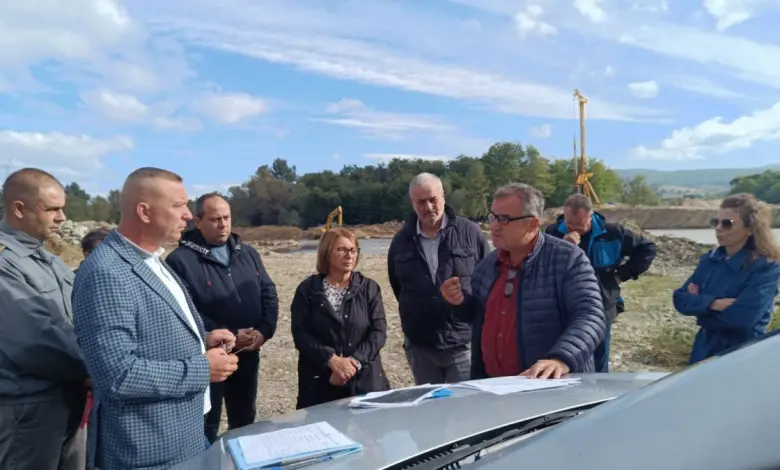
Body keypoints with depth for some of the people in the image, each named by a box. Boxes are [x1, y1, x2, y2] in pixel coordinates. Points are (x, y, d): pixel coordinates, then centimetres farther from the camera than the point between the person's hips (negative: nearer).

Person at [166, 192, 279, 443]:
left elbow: (269, 293, 7)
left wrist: (264, 330, -9)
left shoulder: (248, 253, 7)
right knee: (207, 425, 12)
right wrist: (230, 336, -20)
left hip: (249, 354, 5)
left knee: (245, 420, 22)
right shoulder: (181, 260, -12)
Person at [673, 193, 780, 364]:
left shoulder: (766, 267, -14)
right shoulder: (710, 259, 2)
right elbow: (680, 299, -4)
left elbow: (742, 317, -25)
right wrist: (712, 303, -21)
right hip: (705, 350, 5)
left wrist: (699, 302, -11)